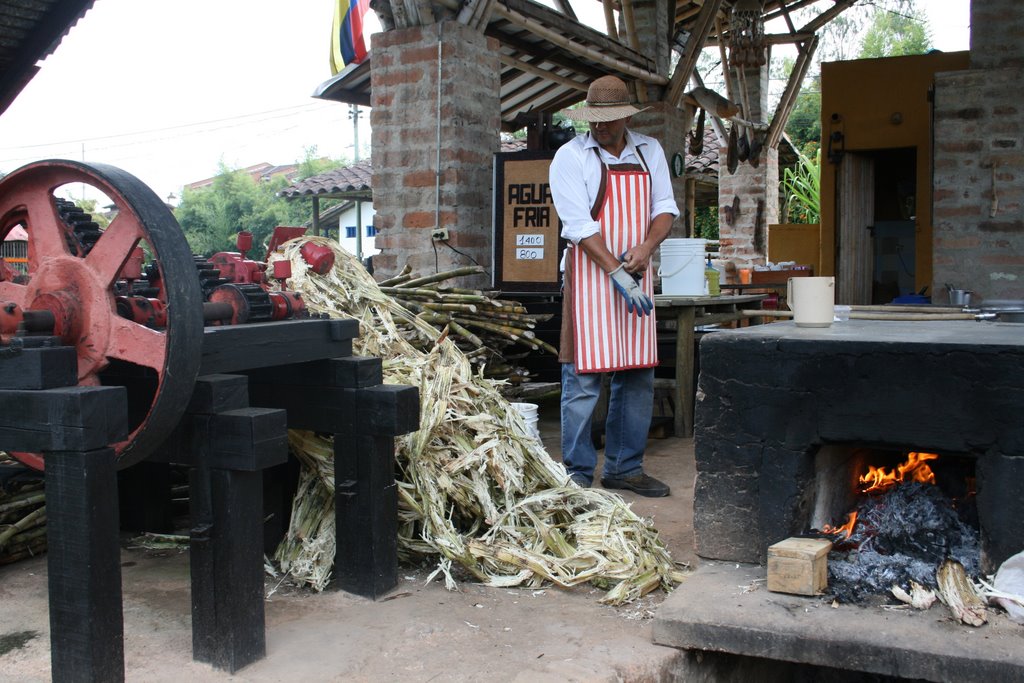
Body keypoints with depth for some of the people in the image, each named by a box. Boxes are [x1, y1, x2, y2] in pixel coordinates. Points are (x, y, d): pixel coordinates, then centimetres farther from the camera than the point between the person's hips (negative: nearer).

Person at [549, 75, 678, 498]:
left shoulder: (649, 152, 12)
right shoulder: (571, 156, -4)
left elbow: (665, 207, 10)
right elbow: (580, 225, -12)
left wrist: (646, 248, -10)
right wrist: (617, 274, -19)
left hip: (636, 274, 6)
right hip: (589, 273, -5)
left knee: (638, 376, 8)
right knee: (584, 378, -5)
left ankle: (624, 468, 19)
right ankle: (579, 474, 5)